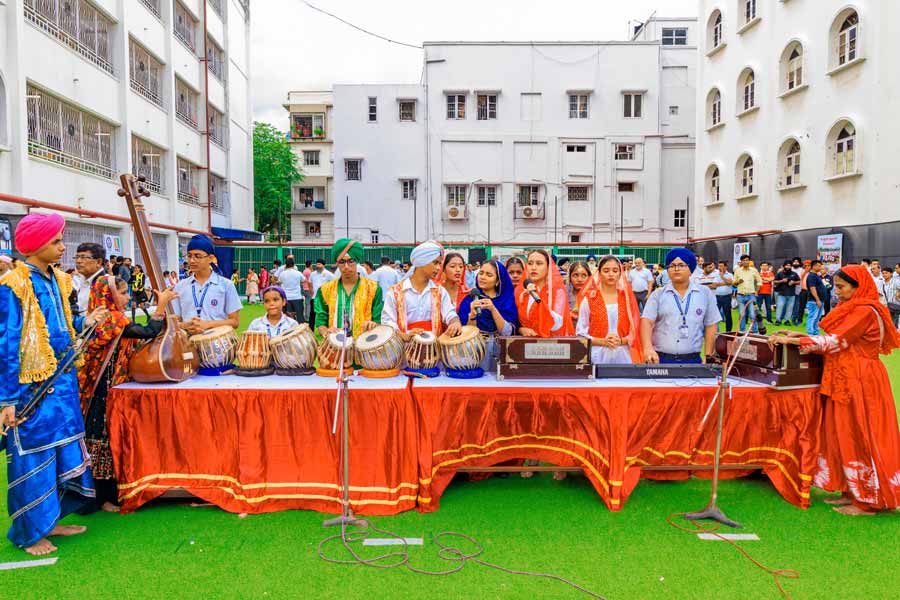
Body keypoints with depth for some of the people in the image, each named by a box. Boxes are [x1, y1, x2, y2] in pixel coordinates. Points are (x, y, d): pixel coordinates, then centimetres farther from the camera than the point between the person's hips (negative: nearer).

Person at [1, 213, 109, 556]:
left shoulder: (57, 279, 8)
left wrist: (85, 322, -1)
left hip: (62, 378, 8)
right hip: (32, 385, -8)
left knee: (63, 450, 15)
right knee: (34, 458, 4)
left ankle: (50, 520, 31)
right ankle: (29, 533, 21)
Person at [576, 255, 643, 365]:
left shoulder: (627, 298, 7)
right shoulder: (589, 299, 0)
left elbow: (635, 331, 6)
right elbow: (580, 333, -2)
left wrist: (621, 341, -12)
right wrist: (602, 341, -15)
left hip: (623, 357, 2)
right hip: (597, 357, -2)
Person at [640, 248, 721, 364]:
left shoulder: (705, 293, 6)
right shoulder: (658, 295, 3)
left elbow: (711, 326, 8)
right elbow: (647, 321, -8)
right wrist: (648, 348, -25)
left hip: (693, 360, 1)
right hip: (661, 359, -1)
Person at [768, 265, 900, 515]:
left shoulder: (865, 311, -14)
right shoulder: (852, 309, 16)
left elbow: (835, 342, -22)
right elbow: (837, 341, 13)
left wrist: (791, 340, -23)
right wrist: (798, 335, 3)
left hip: (860, 382, -9)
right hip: (846, 381, 9)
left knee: (859, 437, -2)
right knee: (846, 436, 11)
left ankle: (870, 501, 8)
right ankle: (853, 492, 19)